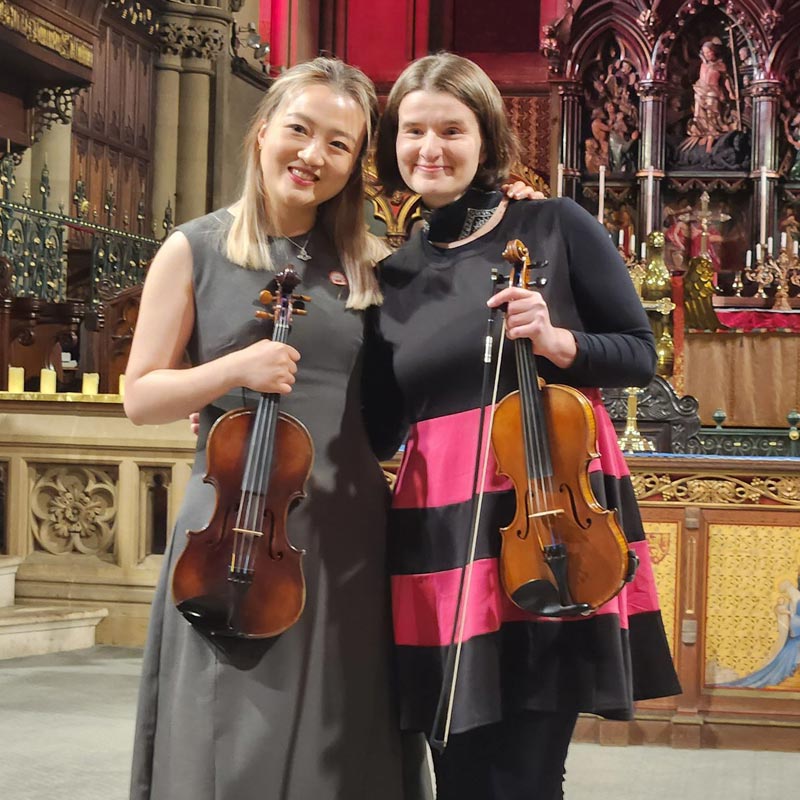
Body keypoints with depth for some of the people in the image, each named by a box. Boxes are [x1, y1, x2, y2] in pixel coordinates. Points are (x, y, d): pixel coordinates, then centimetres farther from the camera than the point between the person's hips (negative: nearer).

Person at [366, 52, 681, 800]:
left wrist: (555, 342, -17)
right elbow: (381, 430, 12)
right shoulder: (394, 276, 11)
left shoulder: (556, 226, 0)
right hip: (442, 534, 4)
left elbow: (640, 354, 1)